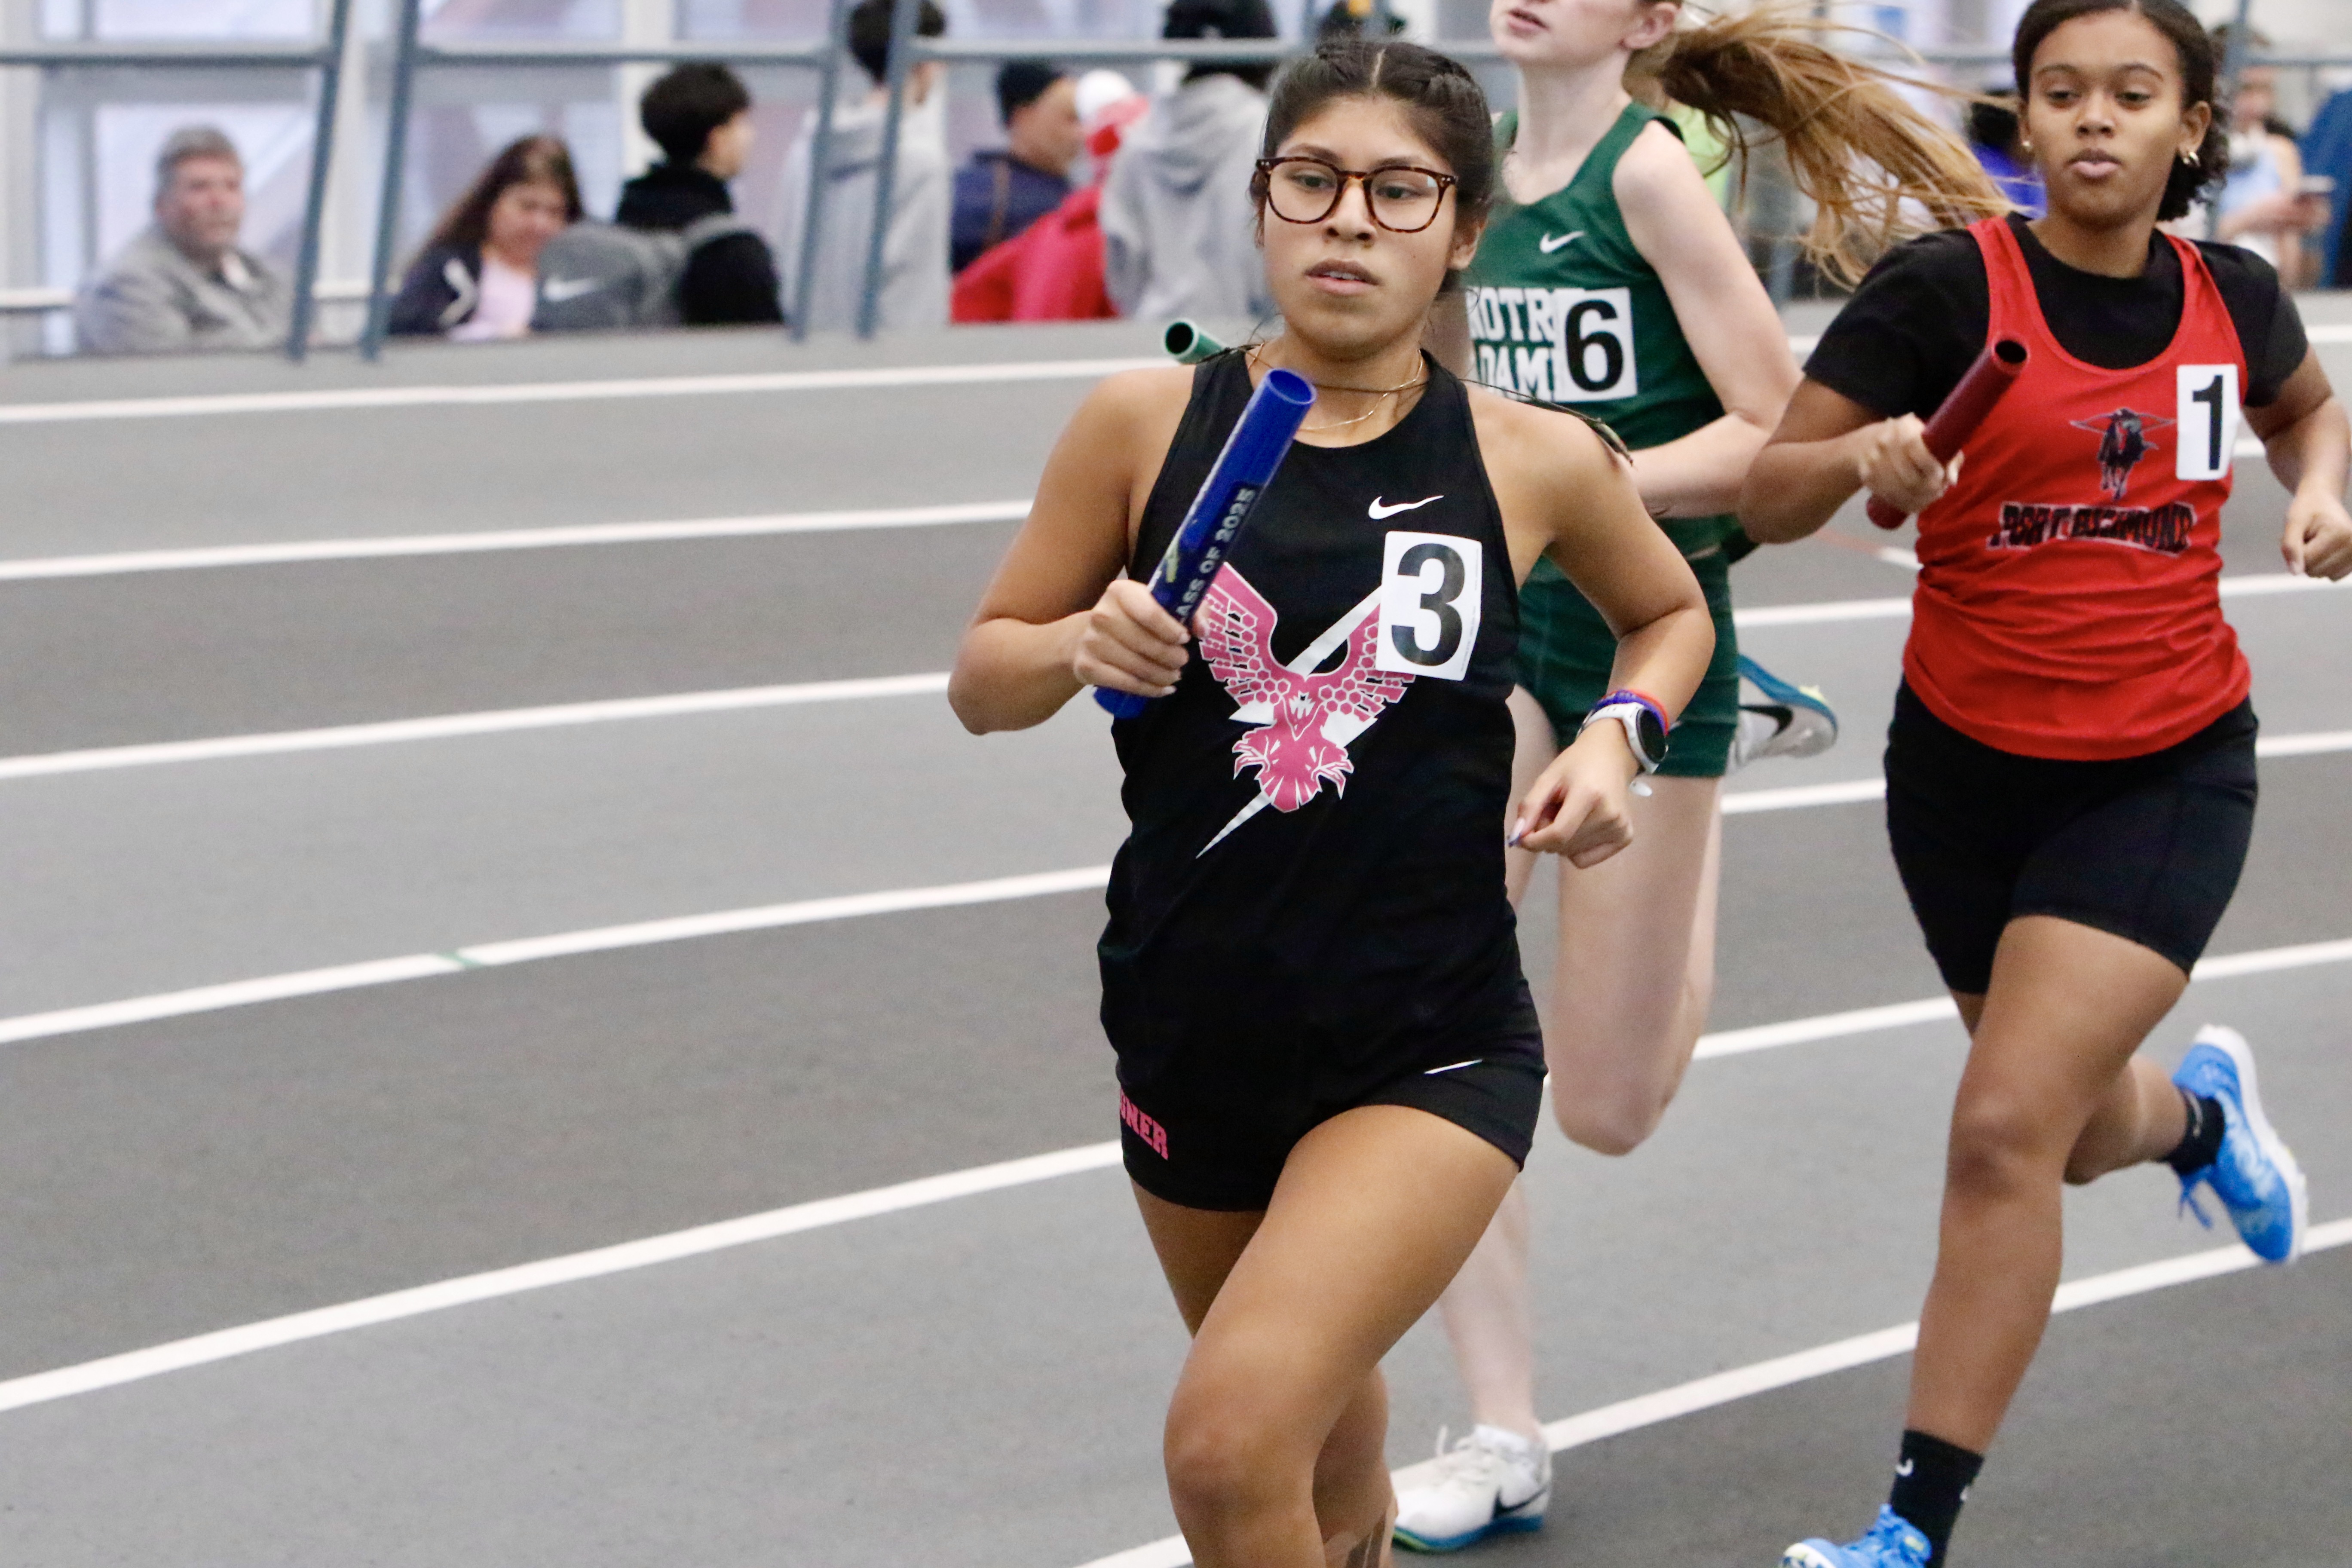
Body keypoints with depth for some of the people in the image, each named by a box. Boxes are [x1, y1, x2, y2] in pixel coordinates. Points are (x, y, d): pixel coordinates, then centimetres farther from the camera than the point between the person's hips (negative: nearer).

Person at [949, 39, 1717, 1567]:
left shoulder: (1537, 461, -6)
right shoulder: (1148, 423, -5)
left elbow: (1672, 609, 15)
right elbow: (984, 678, 4)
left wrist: (1622, 734, -5)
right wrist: (1084, 648, -17)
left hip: (1434, 1052, -3)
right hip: (1191, 1030, 3)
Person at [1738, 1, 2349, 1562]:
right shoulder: (1947, 287, -12)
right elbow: (1765, 500, -11)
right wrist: (1862, 456, -32)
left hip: (2167, 774, -1)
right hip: (1968, 769, 1)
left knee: (2008, 1127, -16)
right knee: (2086, 1132, 18)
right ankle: (2202, 1113, 57)